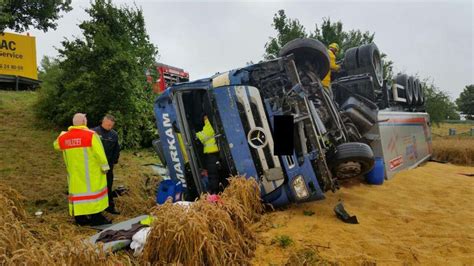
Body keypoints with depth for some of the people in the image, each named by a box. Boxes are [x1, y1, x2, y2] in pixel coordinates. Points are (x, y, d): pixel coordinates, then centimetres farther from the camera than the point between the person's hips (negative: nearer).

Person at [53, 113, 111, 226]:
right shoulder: (91, 134, -15)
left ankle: (80, 218, 19)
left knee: (77, 190, 12)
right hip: (91, 172, -5)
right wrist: (104, 166, -8)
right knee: (92, 190, 3)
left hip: (74, 172, 5)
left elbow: (56, 145, 25)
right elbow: (99, 152, -17)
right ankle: (96, 217, 6)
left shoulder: (63, 137, 3)